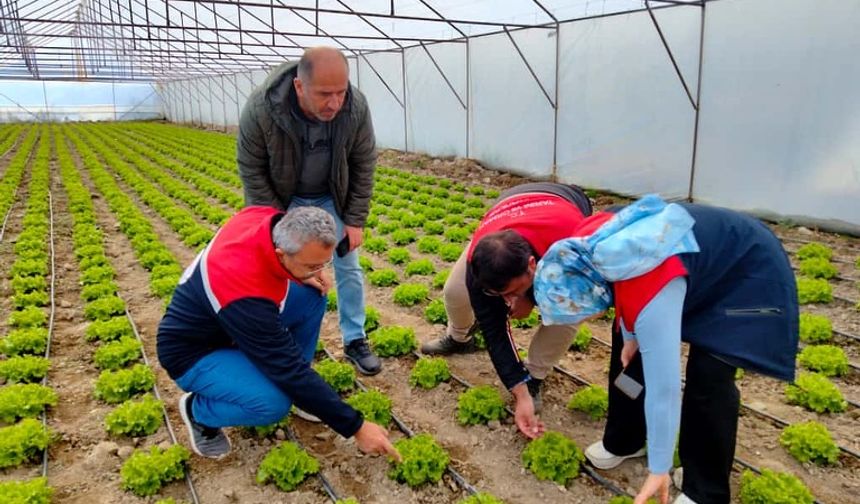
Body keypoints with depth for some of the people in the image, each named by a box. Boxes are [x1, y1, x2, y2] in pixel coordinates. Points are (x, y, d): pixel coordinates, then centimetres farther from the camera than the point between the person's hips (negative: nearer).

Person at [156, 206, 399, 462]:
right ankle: (197, 409, 2)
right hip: (194, 351, -7)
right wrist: (355, 427, -27)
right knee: (274, 403, -30)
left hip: (236, 321, 8)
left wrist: (308, 272, -15)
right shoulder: (246, 292, -40)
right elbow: (289, 367, -33)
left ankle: (296, 390, 7)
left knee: (312, 295, -10)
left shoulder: (269, 220, -22)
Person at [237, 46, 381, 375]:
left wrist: (355, 220, -10)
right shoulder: (260, 110, -32)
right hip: (280, 200, -1)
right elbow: (251, 172, -19)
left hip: (332, 198, 2)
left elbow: (363, 166, -12)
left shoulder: (357, 108, -27)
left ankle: (355, 341, 20)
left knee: (348, 267, 5)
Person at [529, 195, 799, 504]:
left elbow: (663, 388, -35)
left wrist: (659, 470, -24)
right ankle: (623, 442, 26)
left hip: (747, 271, -8)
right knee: (631, 346, 8)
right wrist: (629, 335, 2)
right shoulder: (587, 245, -22)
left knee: (707, 380, -17)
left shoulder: (650, 299, -43)